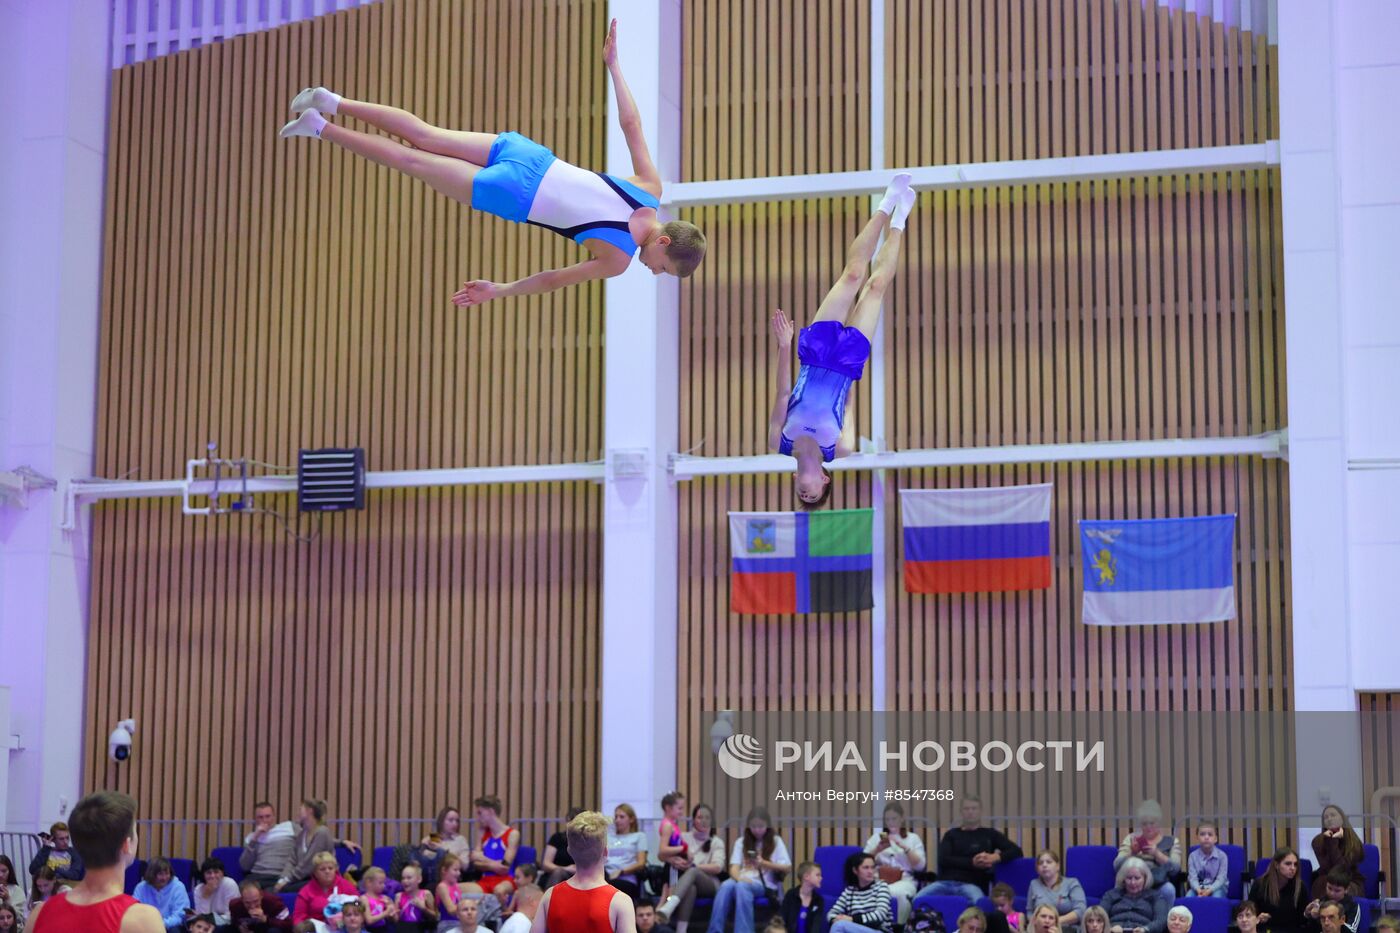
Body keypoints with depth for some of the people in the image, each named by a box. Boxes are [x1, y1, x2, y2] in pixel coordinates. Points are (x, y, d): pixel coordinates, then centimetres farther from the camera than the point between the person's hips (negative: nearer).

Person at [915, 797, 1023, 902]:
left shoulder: (989, 834, 18)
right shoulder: (952, 834, 21)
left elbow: (1016, 851, 12)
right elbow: (943, 860, 5)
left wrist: (996, 857, -9)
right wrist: (972, 862, -9)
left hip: (971, 884, -2)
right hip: (945, 882, 2)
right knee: (918, 899, -30)